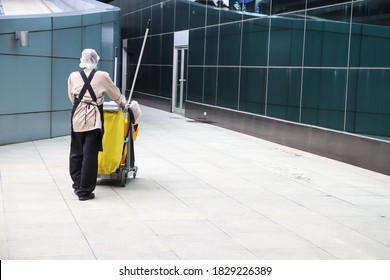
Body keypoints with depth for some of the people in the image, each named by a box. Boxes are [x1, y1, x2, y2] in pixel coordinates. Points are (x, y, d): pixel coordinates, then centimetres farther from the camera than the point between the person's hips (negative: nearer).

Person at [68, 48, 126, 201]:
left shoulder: (73, 76, 3)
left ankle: (78, 185, 22)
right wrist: (121, 103, 34)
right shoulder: (102, 76, -1)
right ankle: (85, 190, 3)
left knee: (76, 153, 15)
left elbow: (72, 97, 11)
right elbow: (115, 93, 14)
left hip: (77, 118, 3)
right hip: (94, 119, -3)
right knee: (90, 155, 1)